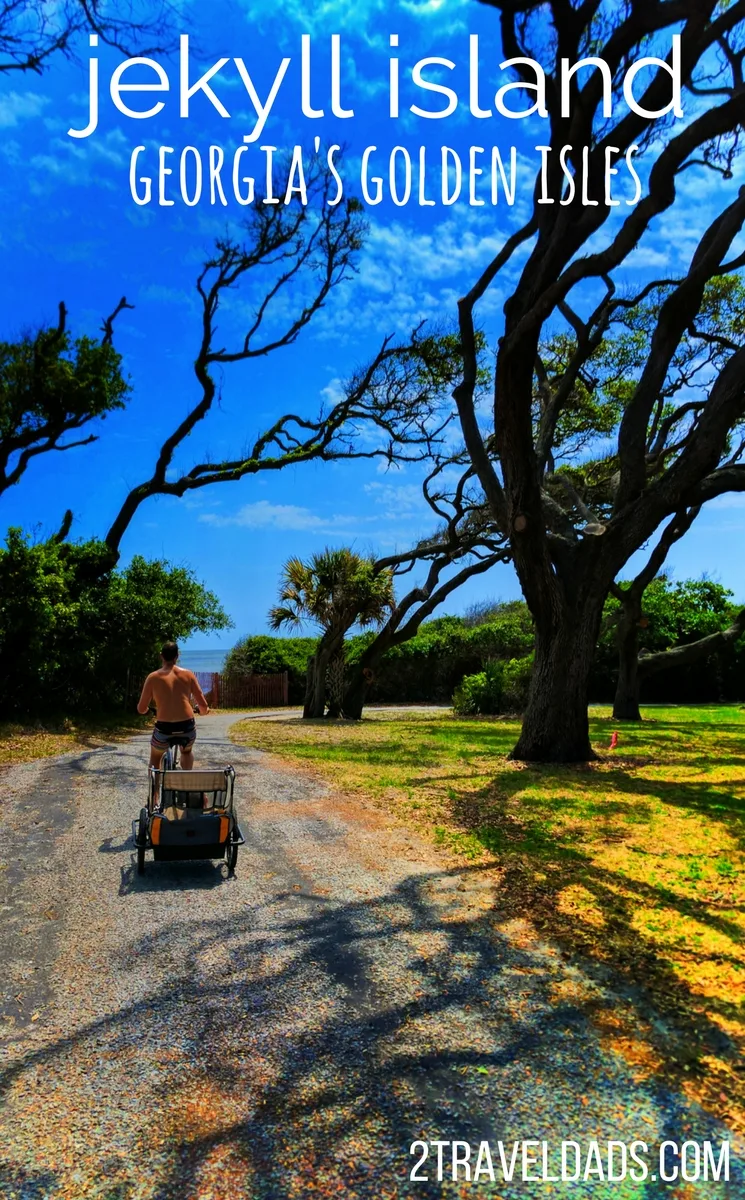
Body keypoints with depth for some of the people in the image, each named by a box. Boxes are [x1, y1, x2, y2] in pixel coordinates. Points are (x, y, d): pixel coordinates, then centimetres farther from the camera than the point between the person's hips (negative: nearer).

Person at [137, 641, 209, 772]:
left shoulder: (153, 677, 2)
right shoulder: (188, 674, 4)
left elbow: (141, 709, 6)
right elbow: (203, 706, 5)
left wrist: (145, 709, 31)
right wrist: (204, 711, 29)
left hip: (164, 728, -1)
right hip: (187, 727, 1)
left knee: (155, 757, 30)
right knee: (187, 751, 35)